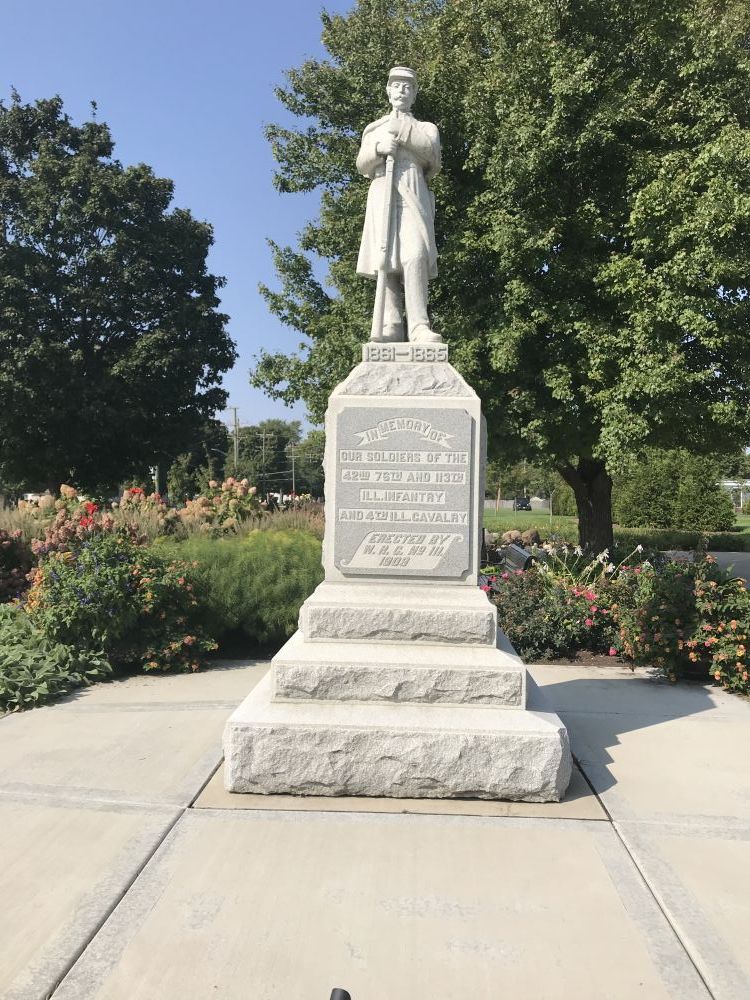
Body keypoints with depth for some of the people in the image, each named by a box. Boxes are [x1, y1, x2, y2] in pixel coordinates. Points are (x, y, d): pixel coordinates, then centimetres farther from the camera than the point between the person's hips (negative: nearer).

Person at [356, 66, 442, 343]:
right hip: (382, 194, 2)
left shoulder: (426, 127, 26)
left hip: (413, 194, -2)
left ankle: (419, 326, -35)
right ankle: (390, 327, -22)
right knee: (385, 259, -14)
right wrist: (378, 148, -6)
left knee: (414, 255, -24)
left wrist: (401, 129, 0)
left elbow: (431, 151, 4)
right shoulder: (374, 129, 29)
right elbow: (362, 165, 14)